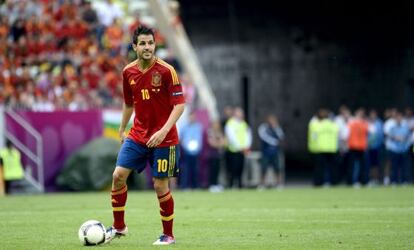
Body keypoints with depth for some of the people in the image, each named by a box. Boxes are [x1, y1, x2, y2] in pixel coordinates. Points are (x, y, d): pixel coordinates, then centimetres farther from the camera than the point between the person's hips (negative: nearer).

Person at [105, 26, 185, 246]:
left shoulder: (166, 71, -13)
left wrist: (164, 131, -25)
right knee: (118, 175, -5)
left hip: (163, 139, -4)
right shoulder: (128, 72, 2)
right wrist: (122, 129, 20)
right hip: (137, 135, 5)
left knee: (160, 186, -2)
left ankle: (168, 235, 14)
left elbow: (179, 104, -15)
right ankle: (119, 227, 11)